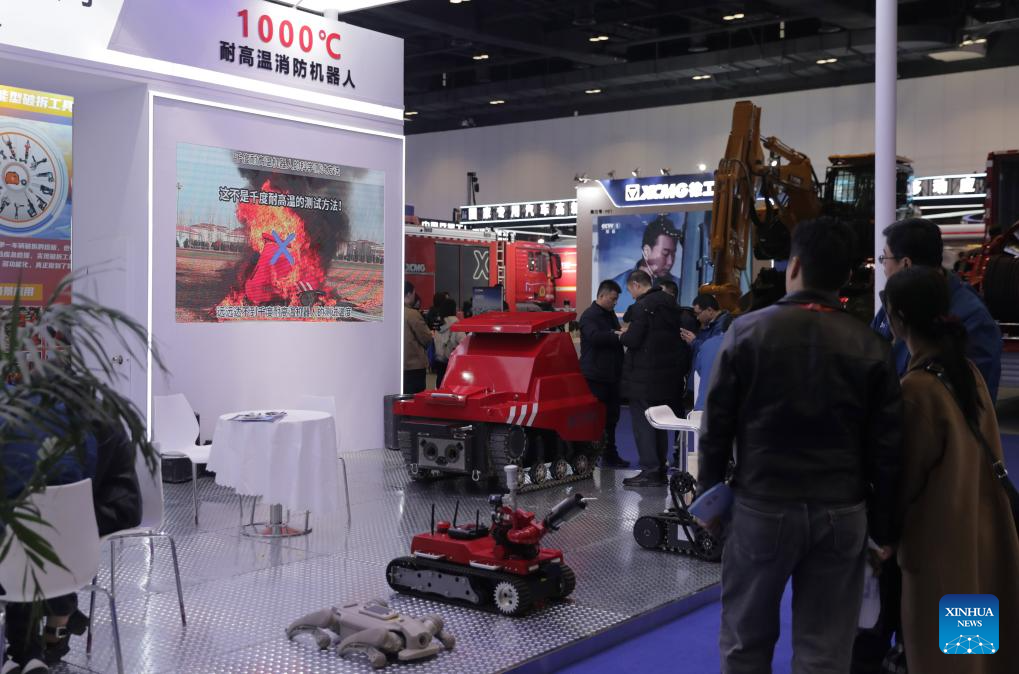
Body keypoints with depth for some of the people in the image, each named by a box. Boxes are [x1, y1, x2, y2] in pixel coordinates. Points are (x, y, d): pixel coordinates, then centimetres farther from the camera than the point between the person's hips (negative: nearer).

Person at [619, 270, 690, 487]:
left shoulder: (643, 306, -17)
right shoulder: (670, 302, 10)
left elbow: (633, 340, -21)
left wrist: (624, 335, 2)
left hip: (644, 375, -8)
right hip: (668, 373, 8)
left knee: (642, 422, -2)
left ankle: (650, 471, -4)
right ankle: (660, 471, 20)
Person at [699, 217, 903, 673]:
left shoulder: (746, 331, -6)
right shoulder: (870, 346, -2)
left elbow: (717, 425, -4)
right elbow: (886, 448, -1)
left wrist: (709, 495, 7)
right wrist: (884, 526, 9)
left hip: (761, 506, -1)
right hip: (841, 513, 1)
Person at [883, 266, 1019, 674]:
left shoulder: (917, 388, -23)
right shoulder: (968, 370, -1)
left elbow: (906, 479, -16)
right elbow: (976, 456, 7)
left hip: (939, 541, -7)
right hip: (980, 530, 7)